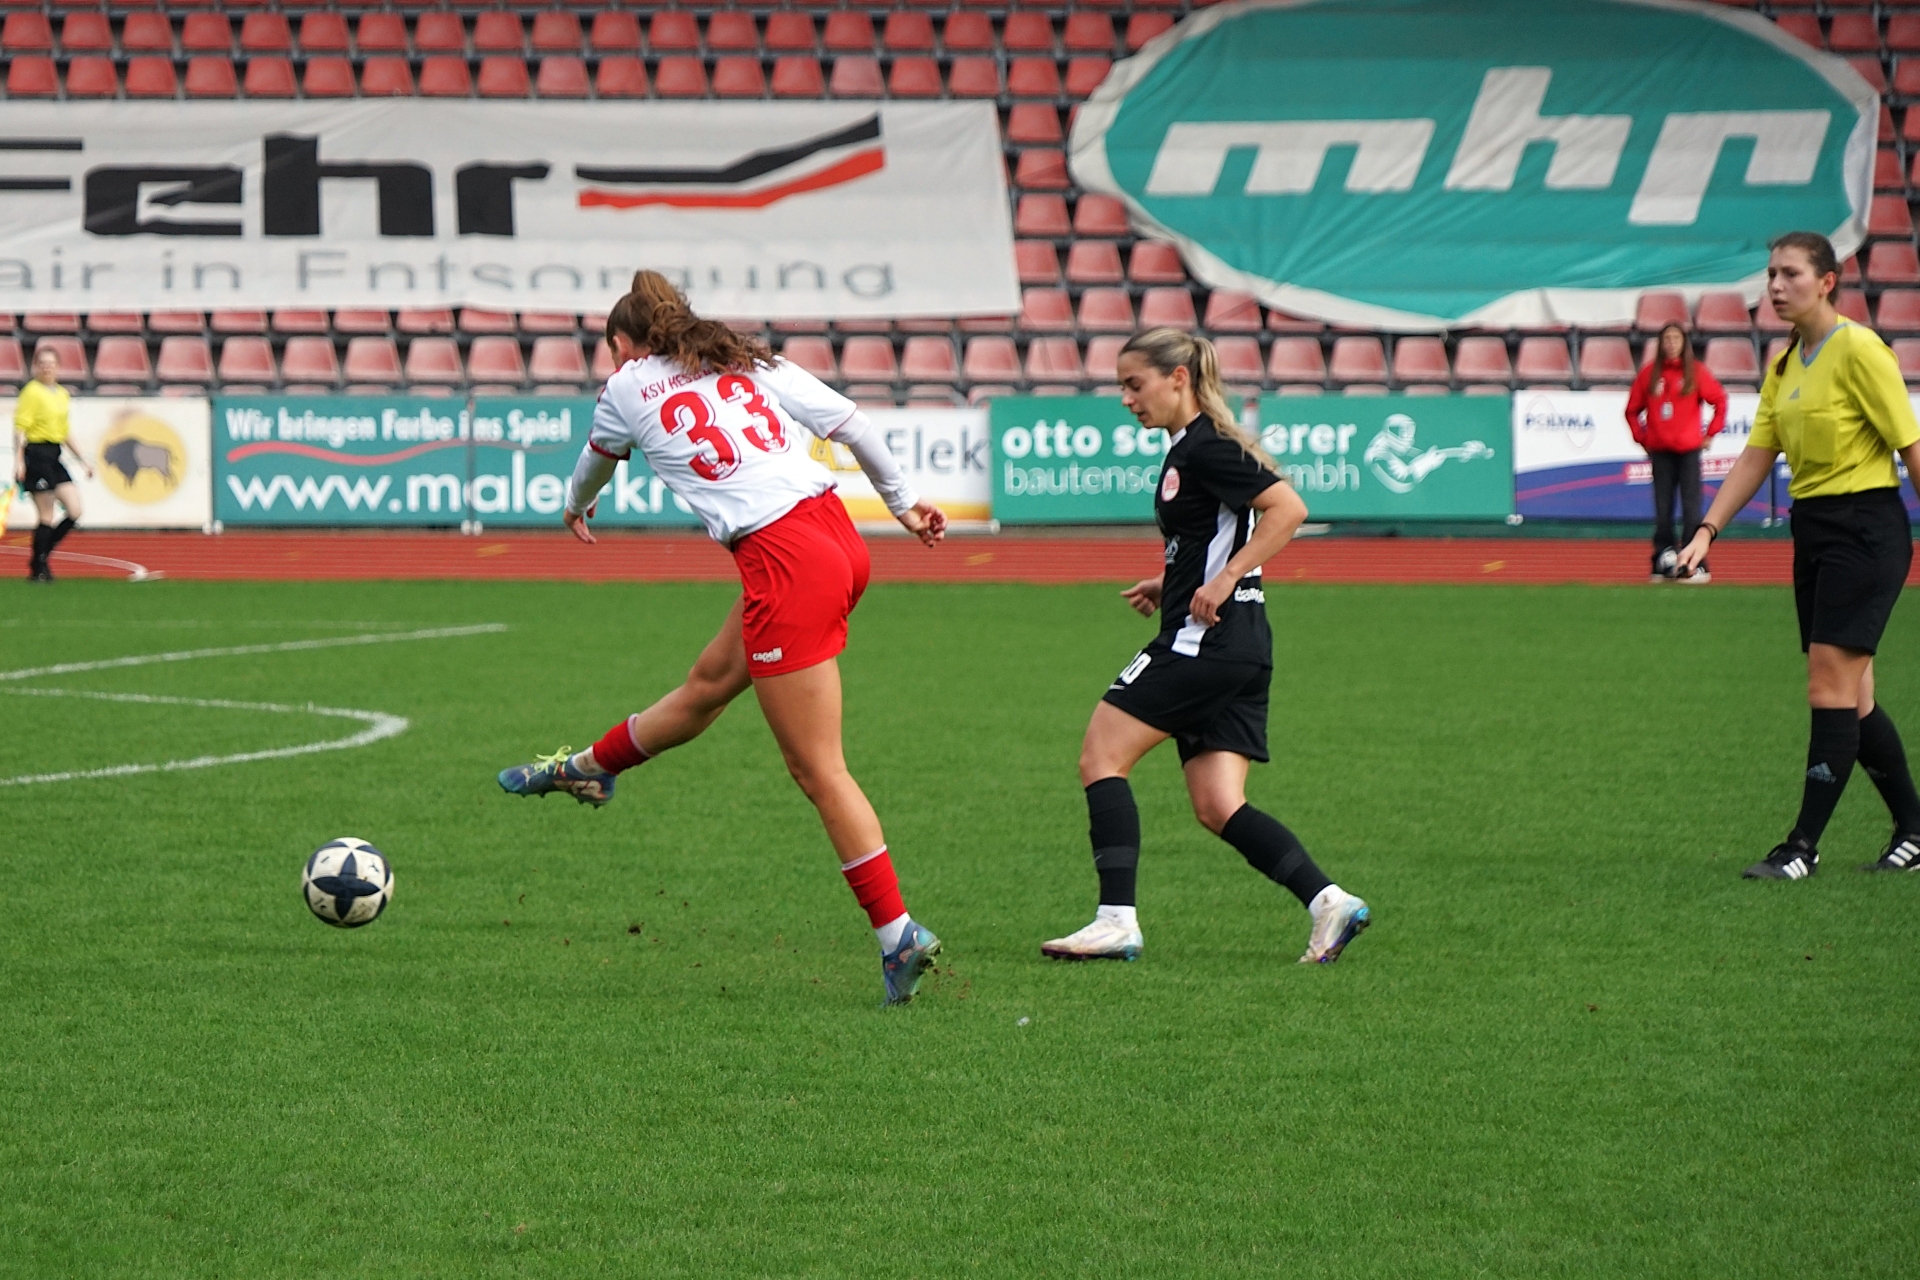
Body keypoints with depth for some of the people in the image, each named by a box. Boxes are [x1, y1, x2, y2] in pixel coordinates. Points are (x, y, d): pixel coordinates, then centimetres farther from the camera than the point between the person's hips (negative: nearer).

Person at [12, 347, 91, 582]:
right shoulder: (32, 391, -8)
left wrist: (82, 461, 25)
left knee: (75, 511, 2)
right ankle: (38, 569, 4)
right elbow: (20, 427, -14)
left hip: (55, 457, 8)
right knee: (46, 517, -6)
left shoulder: (62, 395, 15)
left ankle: (41, 558, 12)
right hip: (37, 455, -8)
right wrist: (18, 459, -23)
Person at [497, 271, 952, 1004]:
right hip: (838, 536, 7)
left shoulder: (630, 387, 8)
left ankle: (898, 934, -4)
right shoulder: (748, 363, 16)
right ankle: (589, 769, 48)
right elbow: (848, 421, 11)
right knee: (708, 683, 28)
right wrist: (902, 501, 21)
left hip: (786, 564, -7)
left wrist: (577, 506, 51)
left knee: (818, 771, -2)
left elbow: (598, 458, 29)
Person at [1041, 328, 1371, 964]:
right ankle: (1328, 901, -5)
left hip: (1207, 638, -10)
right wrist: (1172, 584, 18)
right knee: (1218, 807, 5)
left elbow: (1288, 508, -21)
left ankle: (1116, 920, -11)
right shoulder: (1188, 448, 18)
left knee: (1102, 756, -6)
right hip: (1238, 649, 10)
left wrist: (1224, 580, -22)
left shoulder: (1206, 448, -12)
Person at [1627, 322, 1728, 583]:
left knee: (1690, 507, -6)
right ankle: (1663, 564, 9)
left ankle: (1696, 566, -6)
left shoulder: (1696, 372, 0)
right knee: (1662, 510, 4)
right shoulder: (1649, 373, 6)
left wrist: (1709, 433, 1)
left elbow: (1719, 400, 3)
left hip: (1688, 450, -3)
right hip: (1660, 451, 3)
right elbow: (1633, 409, 14)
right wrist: (1642, 437, 8)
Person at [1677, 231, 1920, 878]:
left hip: (1864, 529, -8)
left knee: (1831, 689, -10)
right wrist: (1708, 529, 3)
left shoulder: (1858, 350, -12)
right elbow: (1756, 457, 13)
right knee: (1850, 700, 9)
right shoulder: (1784, 365, 12)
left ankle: (1803, 847, -9)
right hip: (1812, 528, 8)